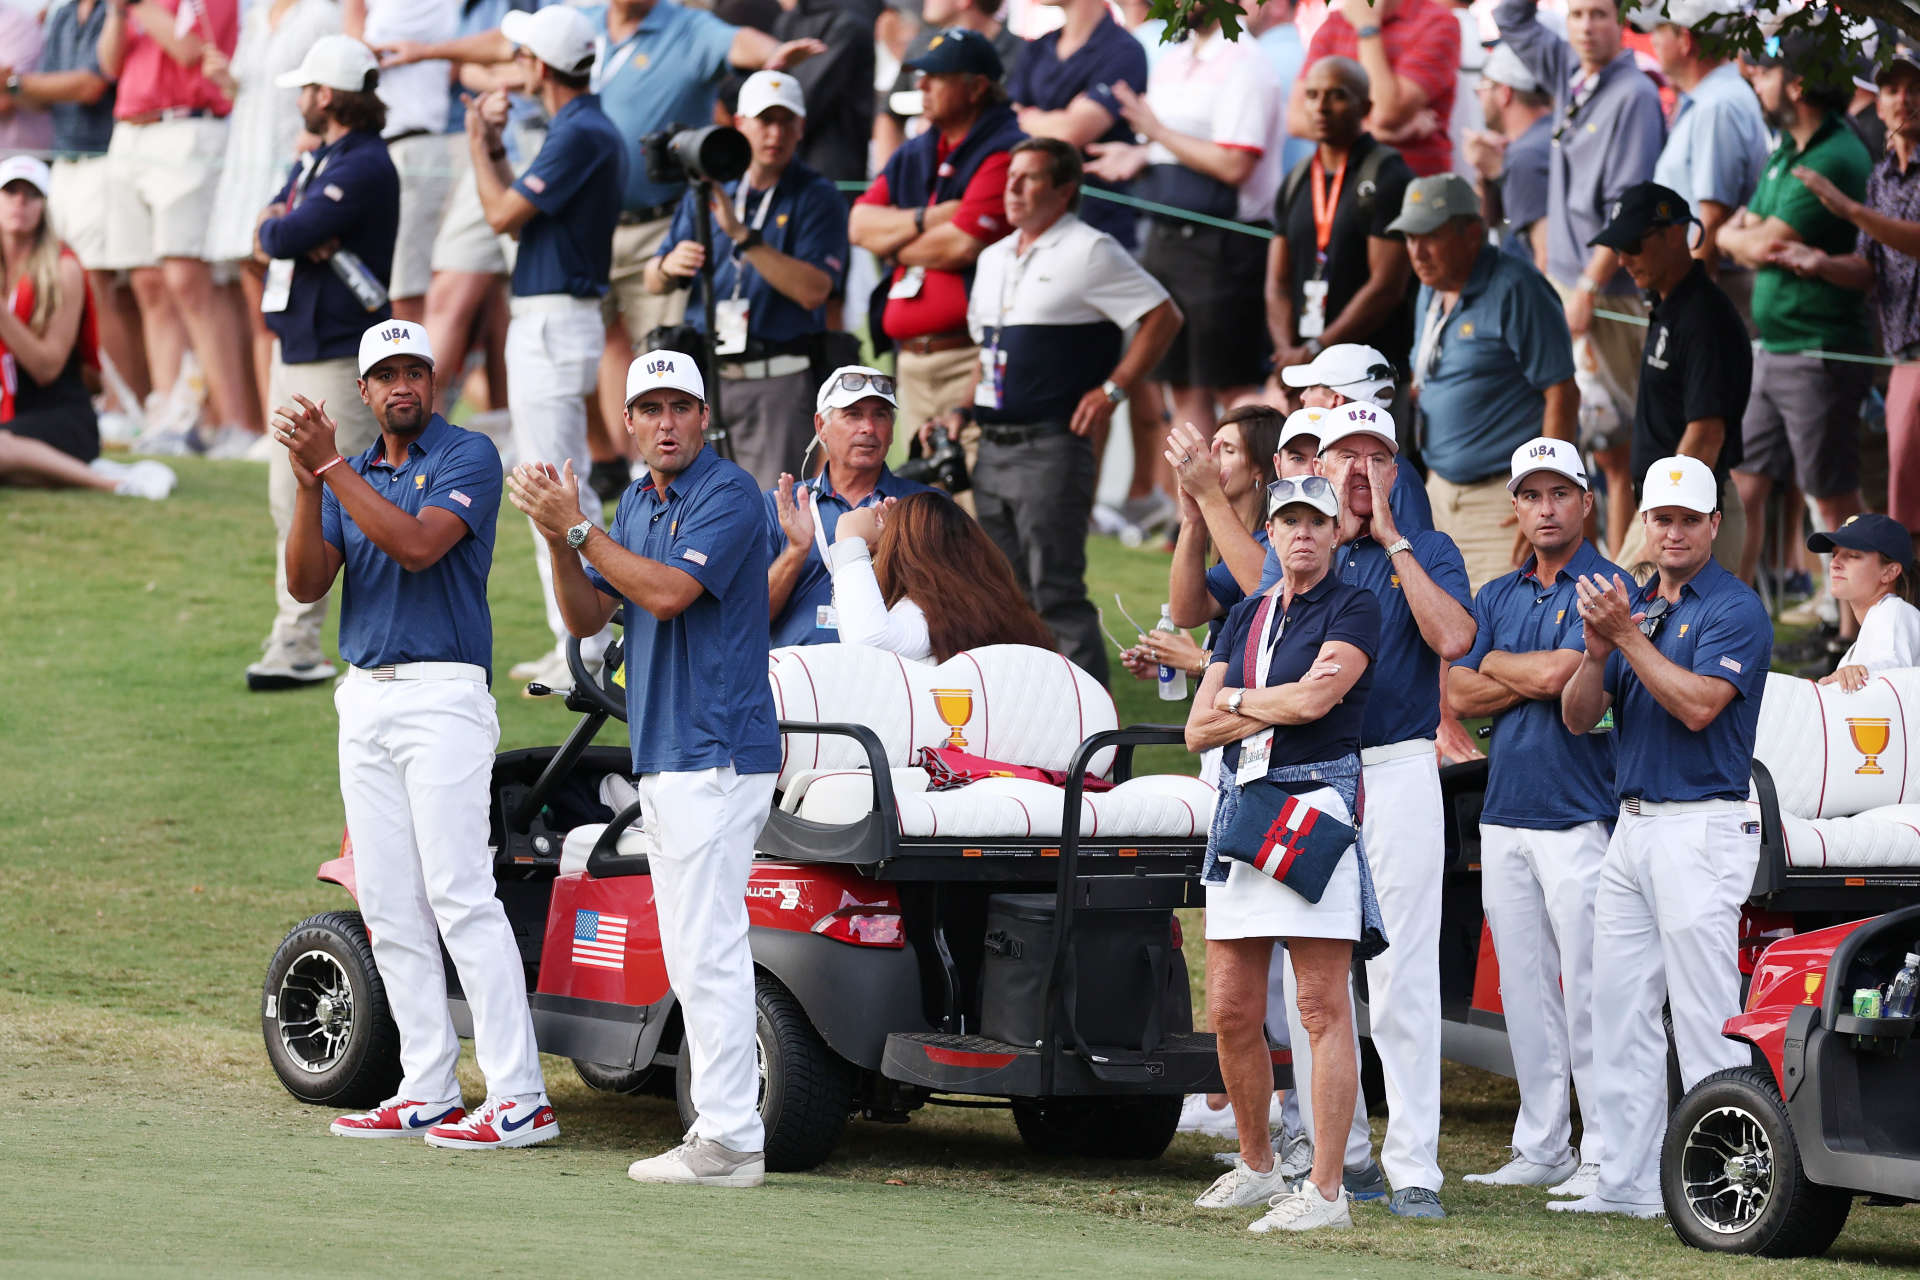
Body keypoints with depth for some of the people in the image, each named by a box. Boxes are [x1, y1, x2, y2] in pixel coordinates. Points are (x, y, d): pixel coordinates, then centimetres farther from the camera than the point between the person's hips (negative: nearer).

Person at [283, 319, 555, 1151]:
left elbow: (417, 545, -21)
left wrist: (332, 466, -21)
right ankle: (428, 1092, 9)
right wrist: (308, 483, -11)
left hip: (441, 698, -8)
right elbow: (306, 584, 4)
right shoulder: (352, 476, 15)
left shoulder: (468, 457, -5)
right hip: (364, 700, 8)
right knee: (387, 905, 6)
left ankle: (519, 1098, -16)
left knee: (460, 894, -14)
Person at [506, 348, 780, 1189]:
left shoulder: (728, 494, -11)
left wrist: (577, 528, -17)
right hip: (661, 757, 10)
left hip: (716, 752, -10)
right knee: (689, 955, 10)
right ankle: (719, 1127, 13)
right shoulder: (636, 504, 16)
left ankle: (729, 1141, -12)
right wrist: (558, 540, -4)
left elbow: (667, 591, -22)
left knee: (708, 947, -12)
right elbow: (586, 617, 12)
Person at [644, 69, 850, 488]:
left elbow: (813, 290, -15)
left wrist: (743, 235, -19)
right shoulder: (706, 193, 15)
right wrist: (669, 266, -9)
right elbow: (654, 283, 16)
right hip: (704, 379, 5)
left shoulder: (817, 198, -1)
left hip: (780, 387, -5)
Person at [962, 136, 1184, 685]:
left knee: (1056, 593, -10)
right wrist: (965, 410, 14)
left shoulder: (1090, 253, -7)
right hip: (993, 449, 8)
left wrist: (1112, 391, -12)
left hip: (1052, 449, -8)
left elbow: (1163, 317, -9)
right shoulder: (994, 258, 17)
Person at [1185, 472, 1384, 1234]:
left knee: (1323, 1009, -9)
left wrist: (1237, 699, 2)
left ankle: (1326, 1190, -10)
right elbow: (1199, 730, 12)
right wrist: (1278, 704, -3)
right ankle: (1257, 1168, 22)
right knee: (1230, 1012, 7)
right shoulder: (1246, 616, 18)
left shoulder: (1353, 609, -1)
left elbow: (1315, 699, -15)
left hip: (1317, 801, -7)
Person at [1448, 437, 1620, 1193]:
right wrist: (1536, 677, -7)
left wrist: (1498, 664, 1)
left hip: (1578, 816, -7)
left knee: (1588, 995, -9)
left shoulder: (1607, 588, -4)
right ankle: (1542, 1149, 15)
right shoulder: (1497, 597, 17)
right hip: (1504, 814, 7)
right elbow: (1459, 694, 7)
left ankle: (1608, 1153, -7)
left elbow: (1558, 674, -17)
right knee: (1525, 993, 9)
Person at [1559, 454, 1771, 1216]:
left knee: (1705, 1013, -9)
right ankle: (1625, 1180, 12)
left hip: (1701, 828, -8)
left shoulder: (1734, 609, -6)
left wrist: (1628, 635, -18)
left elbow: (1697, 704, -20)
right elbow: (1577, 716, 9)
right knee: (1621, 1010, 8)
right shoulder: (1633, 605, 16)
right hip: (1633, 829, 8)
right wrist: (1598, 650, -10)